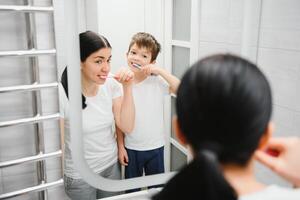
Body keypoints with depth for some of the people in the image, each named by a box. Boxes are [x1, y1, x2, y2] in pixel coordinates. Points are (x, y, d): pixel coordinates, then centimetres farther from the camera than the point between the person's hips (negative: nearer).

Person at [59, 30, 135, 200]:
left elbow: (127, 127, -10)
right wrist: (63, 178, -8)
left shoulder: (112, 83, -10)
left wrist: (127, 87, -17)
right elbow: (59, 142, -14)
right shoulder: (62, 92, -23)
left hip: (112, 165, 4)